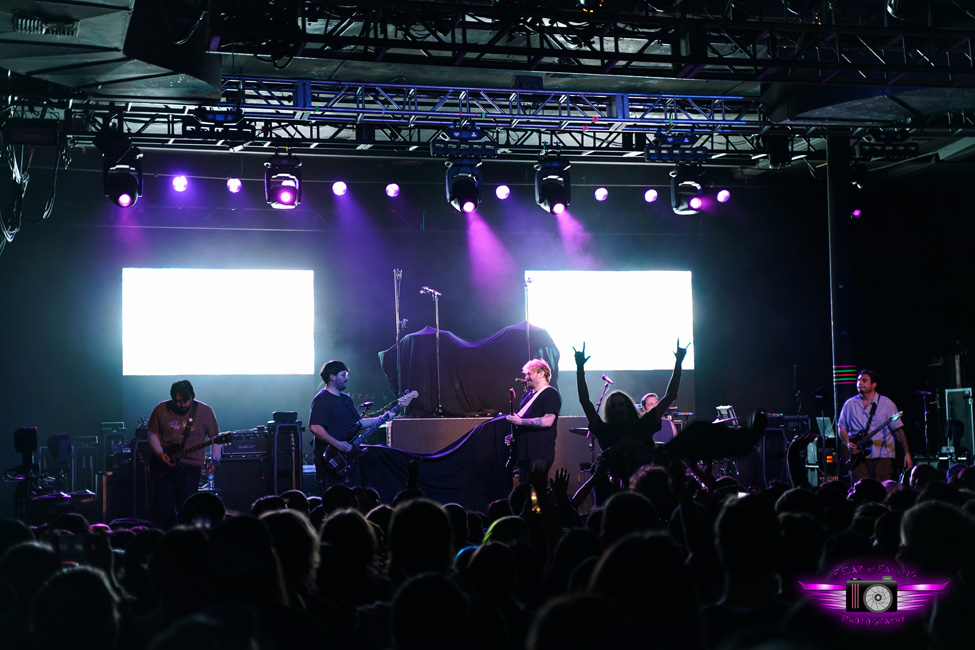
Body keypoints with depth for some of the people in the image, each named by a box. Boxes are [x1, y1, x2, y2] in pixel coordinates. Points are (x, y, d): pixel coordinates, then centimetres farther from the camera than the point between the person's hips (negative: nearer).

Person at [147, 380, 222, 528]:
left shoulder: (205, 411, -2)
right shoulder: (161, 410, 2)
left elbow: (215, 437, 5)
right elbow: (153, 434, 11)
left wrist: (214, 460, -7)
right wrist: (159, 453, -5)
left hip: (191, 466, -2)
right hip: (166, 464, 2)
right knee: (163, 506, -1)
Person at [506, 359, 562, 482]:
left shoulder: (550, 394, -7)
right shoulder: (527, 395, 20)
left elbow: (547, 421, -19)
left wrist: (520, 421, -19)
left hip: (540, 455, -8)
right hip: (524, 452, 8)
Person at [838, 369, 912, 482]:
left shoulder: (886, 403, 5)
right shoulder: (850, 404, 12)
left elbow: (898, 430, 2)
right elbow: (841, 427, 17)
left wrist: (907, 453, -6)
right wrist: (848, 444, -2)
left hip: (882, 457, -2)